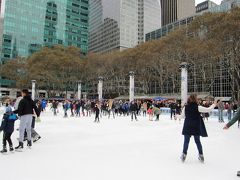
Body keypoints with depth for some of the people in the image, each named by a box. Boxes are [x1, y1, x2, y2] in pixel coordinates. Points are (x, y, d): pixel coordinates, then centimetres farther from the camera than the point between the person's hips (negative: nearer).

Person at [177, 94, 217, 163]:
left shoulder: (185, 107, -4)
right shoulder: (198, 107, -13)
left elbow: (182, 116, 7)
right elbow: (208, 109, -6)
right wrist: (214, 104, 11)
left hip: (187, 127, 1)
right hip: (196, 127, -1)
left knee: (186, 141, 9)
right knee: (197, 141, 14)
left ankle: (184, 154, 11)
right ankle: (201, 155, 23)